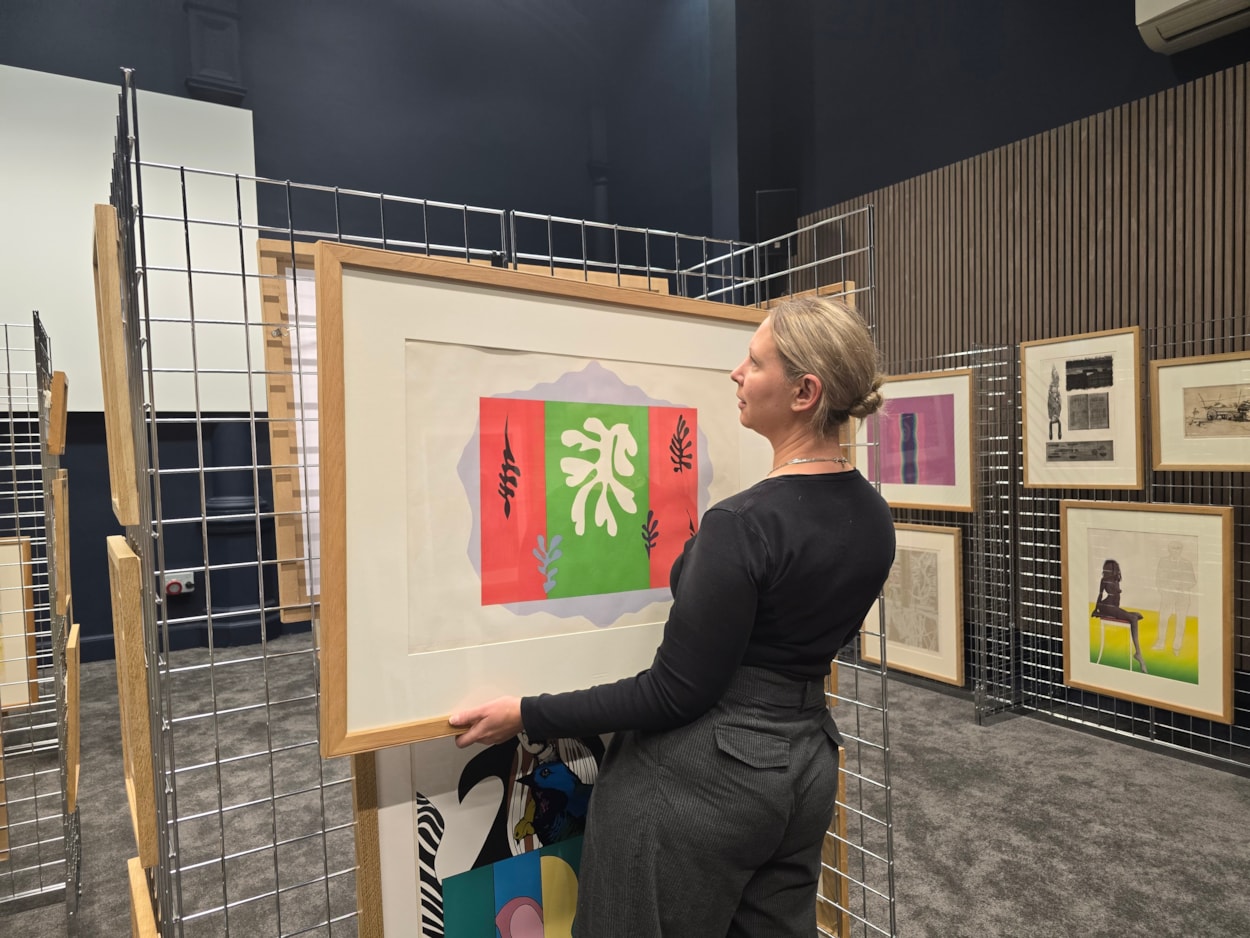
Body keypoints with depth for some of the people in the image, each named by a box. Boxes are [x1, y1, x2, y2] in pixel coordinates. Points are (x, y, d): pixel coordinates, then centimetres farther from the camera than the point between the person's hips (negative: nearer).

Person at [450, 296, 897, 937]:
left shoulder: (745, 523, -26)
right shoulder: (874, 519, -1)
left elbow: (675, 693, -21)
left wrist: (526, 716, -14)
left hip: (703, 779, -8)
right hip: (808, 766, 8)